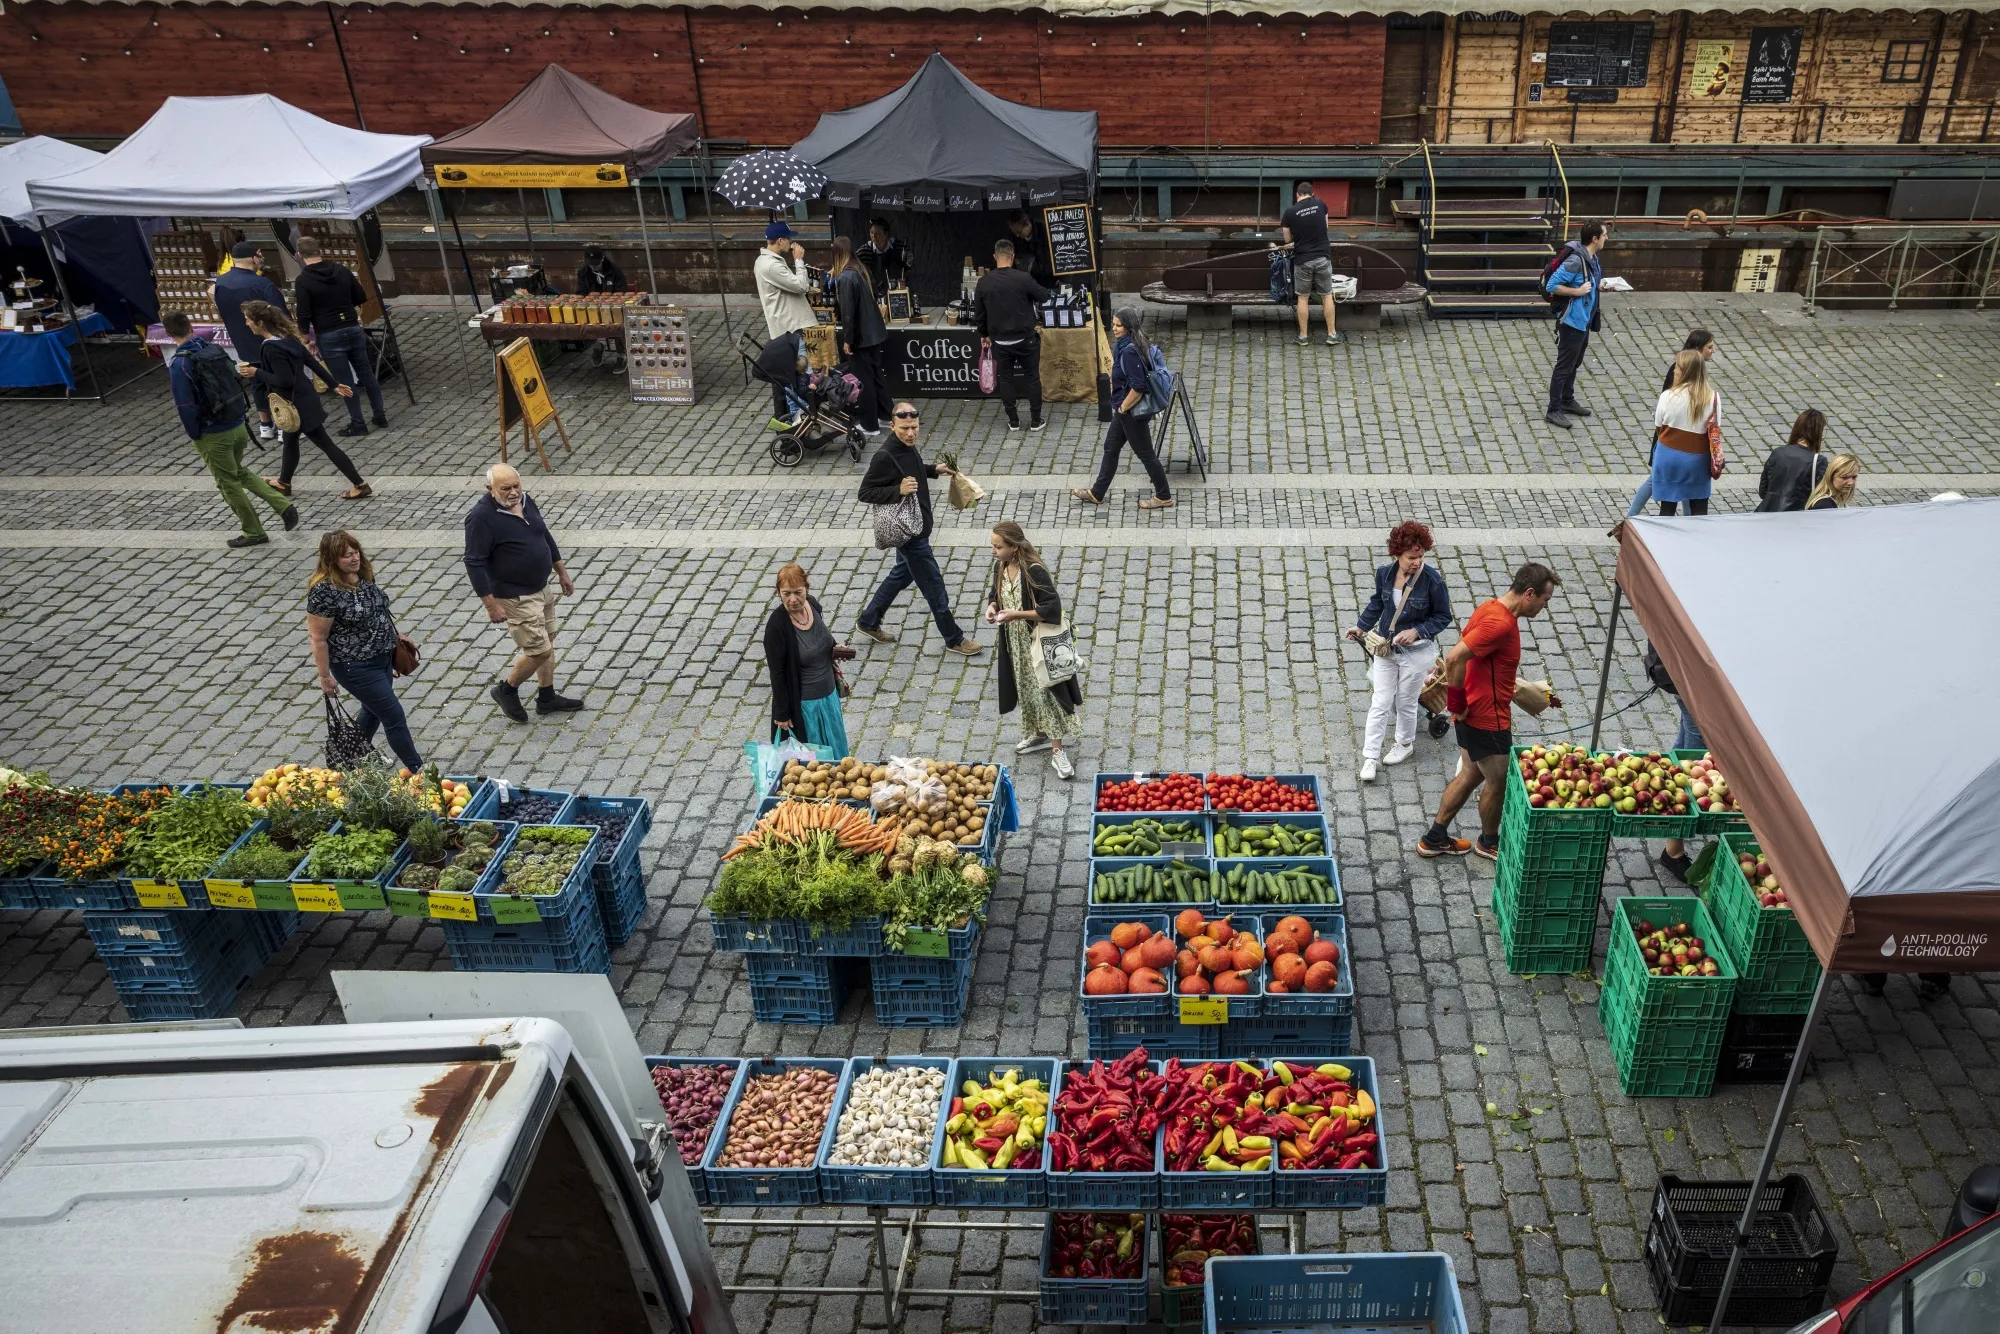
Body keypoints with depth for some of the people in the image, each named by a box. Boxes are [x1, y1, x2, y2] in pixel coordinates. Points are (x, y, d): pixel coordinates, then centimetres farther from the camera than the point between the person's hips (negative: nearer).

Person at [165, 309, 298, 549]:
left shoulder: (179, 364, -18)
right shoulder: (215, 349, 1)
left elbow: (186, 407, -19)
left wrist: (195, 437, -5)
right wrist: (239, 423, 15)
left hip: (213, 435, -6)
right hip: (238, 426, 6)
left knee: (229, 483, 11)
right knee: (239, 472, 26)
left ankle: (253, 532, 20)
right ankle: (284, 506, 12)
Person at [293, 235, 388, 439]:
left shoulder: (303, 280, -11)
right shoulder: (342, 270, 2)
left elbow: (304, 315, -13)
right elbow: (362, 297, 9)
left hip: (328, 335, -4)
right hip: (353, 328, 4)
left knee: (345, 380, 2)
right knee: (366, 373, 14)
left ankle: (357, 423, 7)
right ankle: (380, 415, 20)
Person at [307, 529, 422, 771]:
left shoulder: (363, 574, -2)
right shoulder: (324, 591, -25)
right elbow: (318, 639, -18)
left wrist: (393, 638, 18)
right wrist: (325, 676, -13)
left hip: (382, 657, 8)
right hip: (357, 667, -8)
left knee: (374, 710, 24)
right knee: (394, 716, -2)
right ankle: (417, 769, 10)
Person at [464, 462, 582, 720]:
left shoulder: (525, 500, 0)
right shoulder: (481, 517, -24)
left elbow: (545, 537, 14)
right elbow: (475, 564, -23)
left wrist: (562, 573, 17)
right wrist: (491, 605, -24)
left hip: (541, 588, 8)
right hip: (515, 598, -8)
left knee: (548, 642, 17)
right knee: (539, 650, -5)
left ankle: (547, 698, 33)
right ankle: (506, 690, 20)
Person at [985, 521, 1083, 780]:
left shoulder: (1034, 571, -25)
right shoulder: (1000, 566, -3)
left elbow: (1052, 608, -25)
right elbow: (995, 592, 15)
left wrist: (1017, 614, -27)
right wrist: (992, 606, -7)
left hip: (1038, 642, -7)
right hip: (1014, 642, 7)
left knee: (1046, 691, -1)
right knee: (1026, 689, 20)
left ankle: (1056, 752, 6)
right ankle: (1039, 734, 39)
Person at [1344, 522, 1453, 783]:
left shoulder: (1432, 580, -21)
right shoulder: (1385, 573, -9)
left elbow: (1443, 616, -10)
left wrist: (1417, 631, -22)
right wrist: (1361, 627, 6)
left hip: (1417, 651, -3)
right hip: (1385, 647, 3)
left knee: (1405, 702, 13)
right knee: (1380, 703, 5)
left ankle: (1405, 744, 39)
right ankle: (1370, 757, 11)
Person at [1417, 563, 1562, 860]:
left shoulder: (1491, 609, 4)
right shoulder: (1501, 624, -26)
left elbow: (1463, 649, 16)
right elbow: (1455, 658, -34)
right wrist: (1458, 704, -22)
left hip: (1475, 711, 10)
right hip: (1488, 719, -10)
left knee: (1471, 775, 20)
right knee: (1498, 782, 11)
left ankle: (1434, 838, 28)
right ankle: (1489, 843, 32)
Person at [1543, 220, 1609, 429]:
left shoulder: (1592, 258, 4)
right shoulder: (1575, 260, -24)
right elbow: (1551, 286, -23)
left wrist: (1598, 285, 5)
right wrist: (1577, 292, -23)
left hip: (1584, 321, 9)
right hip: (1572, 321, -9)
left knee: (1574, 364, 20)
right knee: (1564, 366, -2)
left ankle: (1567, 401, 34)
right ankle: (1553, 411, 5)